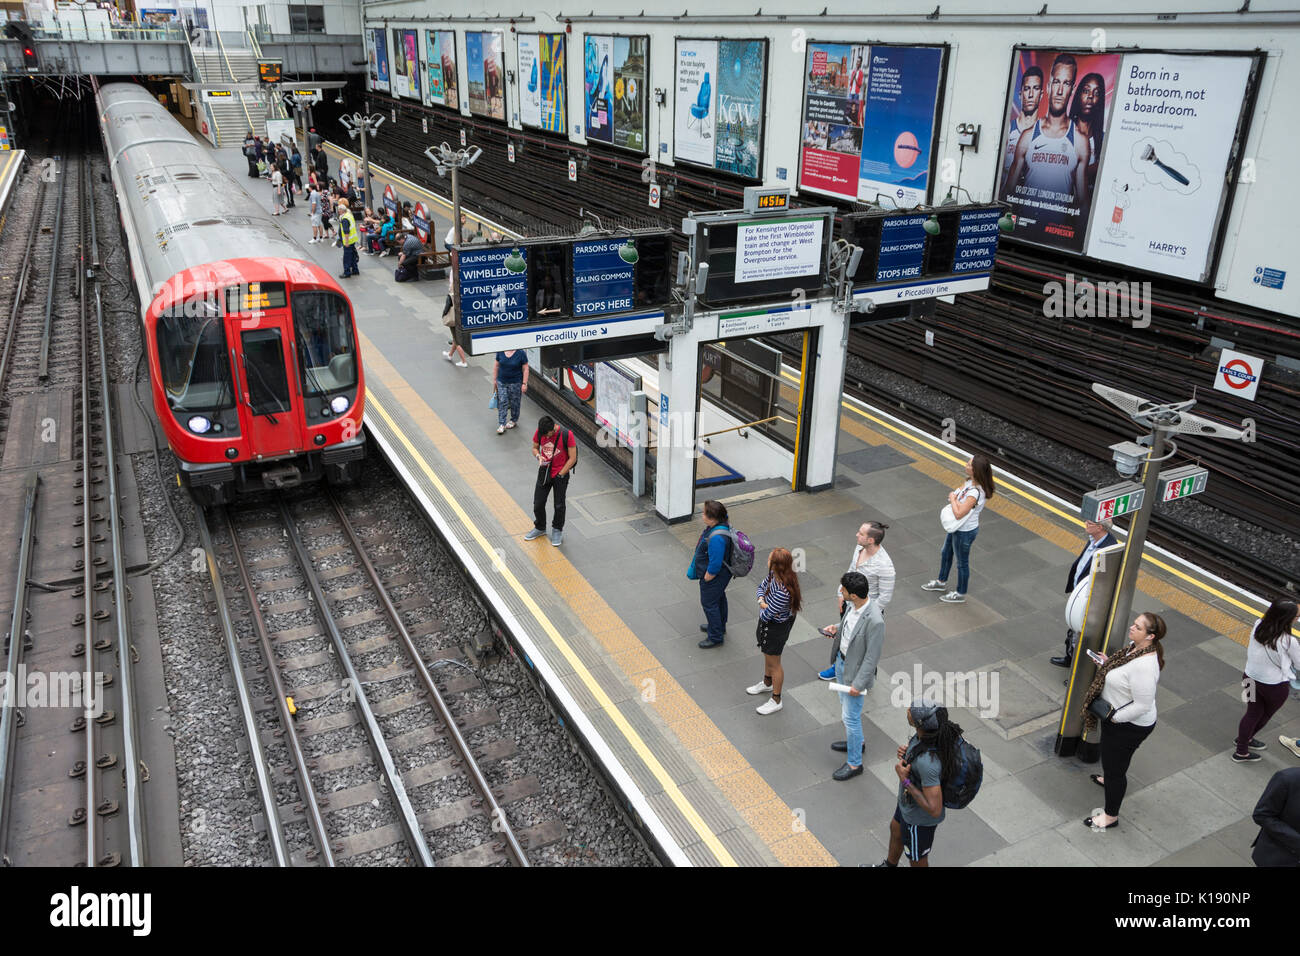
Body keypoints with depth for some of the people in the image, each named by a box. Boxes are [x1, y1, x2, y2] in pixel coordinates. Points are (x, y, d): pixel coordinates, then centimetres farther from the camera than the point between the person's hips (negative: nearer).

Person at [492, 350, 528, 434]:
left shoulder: (521, 353, -12)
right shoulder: (500, 351, -2)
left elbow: (525, 369, -9)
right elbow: (496, 366, 8)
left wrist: (524, 383, -12)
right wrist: (494, 380, 8)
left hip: (515, 383, -3)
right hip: (501, 382, 3)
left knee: (514, 403, 9)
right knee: (502, 403, 0)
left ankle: (513, 421, 30)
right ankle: (502, 425, 3)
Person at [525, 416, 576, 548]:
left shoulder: (567, 435, -20)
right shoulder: (539, 432, -8)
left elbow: (572, 458, -14)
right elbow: (535, 448, 9)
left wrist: (560, 475, -12)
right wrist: (538, 456, -14)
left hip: (560, 474, -3)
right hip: (544, 472, 3)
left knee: (559, 506, 7)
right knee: (538, 504, 8)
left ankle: (557, 530, 30)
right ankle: (540, 528, 33)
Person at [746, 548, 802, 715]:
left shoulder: (783, 592, -40)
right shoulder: (773, 575, -15)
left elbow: (766, 615, -31)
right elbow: (762, 587, 4)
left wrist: (764, 609, -10)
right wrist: (762, 601, -15)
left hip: (776, 627, -9)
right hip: (767, 623, 9)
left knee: (774, 663, 12)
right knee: (767, 654, 30)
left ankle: (776, 700, 33)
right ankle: (767, 684, 56)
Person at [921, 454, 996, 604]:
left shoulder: (975, 493, -35)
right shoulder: (970, 481, -7)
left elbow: (958, 514, -33)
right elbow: (953, 492, 5)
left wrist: (953, 499, -17)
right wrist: (955, 499, -18)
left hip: (965, 532, -9)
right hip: (957, 528, 9)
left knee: (962, 562, 12)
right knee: (946, 554, 27)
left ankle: (960, 594, 33)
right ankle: (941, 582, 50)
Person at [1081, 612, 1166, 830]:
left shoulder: (1144, 666, -37)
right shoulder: (1134, 646, -7)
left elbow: (1143, 705, -31)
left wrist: (1114, 717, -22)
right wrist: (1108, 662, 0)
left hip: (1129, 726, -10)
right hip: (1114, 714, 10)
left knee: (1114, 767, 9)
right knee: (1112, 756, 35)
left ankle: (1110, 816, 28)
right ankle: (1111, 779, 64)